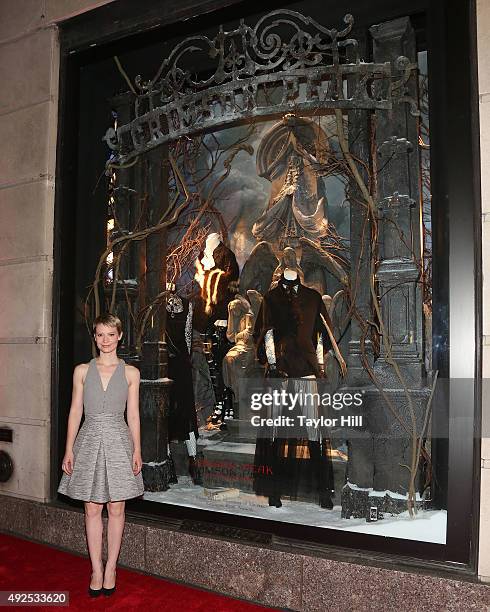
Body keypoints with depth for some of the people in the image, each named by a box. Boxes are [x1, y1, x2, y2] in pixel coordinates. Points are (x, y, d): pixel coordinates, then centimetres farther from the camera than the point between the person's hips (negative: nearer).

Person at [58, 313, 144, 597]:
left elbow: (133, 415, 4)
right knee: (92, 509, 6)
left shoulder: (130, 372, 2)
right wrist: (69, 449, 2)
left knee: (116, 509, 5)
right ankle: (97, 570, 17)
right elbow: (75, 412, 5)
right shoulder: (82, 370, 4)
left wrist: (137, 450, -1)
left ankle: (111, 567, 19)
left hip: (118, 441, -1)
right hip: (90, 441, 1)